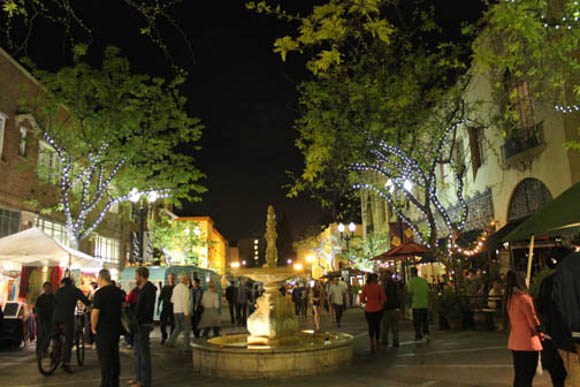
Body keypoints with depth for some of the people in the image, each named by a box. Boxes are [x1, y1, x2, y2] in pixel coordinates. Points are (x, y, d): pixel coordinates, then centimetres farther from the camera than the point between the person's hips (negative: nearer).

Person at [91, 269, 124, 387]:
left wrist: (93, 328, -8)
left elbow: (95, 313, -20)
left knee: (105, 359, 0)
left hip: (103, 330, -7)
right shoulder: (118, 291, 8)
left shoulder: (100, 293, -16)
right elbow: (123, 306, 22)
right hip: (116, 329, 7)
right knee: (115, 356, 14)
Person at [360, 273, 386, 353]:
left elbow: (362, 300, -6)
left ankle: (372, 344, 2)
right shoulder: (378, 287, -10)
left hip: (368, 310, 0)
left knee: (371, 327, 12)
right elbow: (383, 299, -7)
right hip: (378, 309, 0)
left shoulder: (365, 287, -8)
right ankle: (377, 345, 26)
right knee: (377, 326, 16)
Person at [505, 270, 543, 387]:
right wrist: (539, 333, 8)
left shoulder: (509, 298, 7)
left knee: (519, 376, 15)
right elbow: (533, 320, -11)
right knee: (527, 378, 0)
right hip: (527, 343, -7)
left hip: (514, 342, 7)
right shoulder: (523, 297, -16)